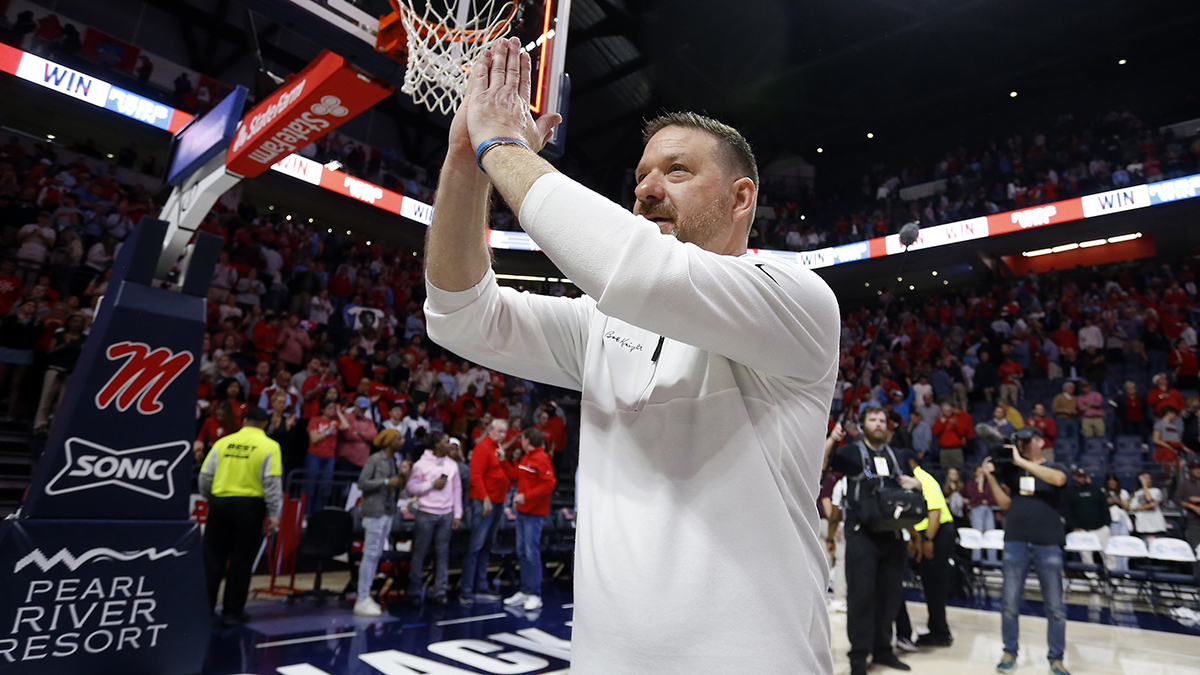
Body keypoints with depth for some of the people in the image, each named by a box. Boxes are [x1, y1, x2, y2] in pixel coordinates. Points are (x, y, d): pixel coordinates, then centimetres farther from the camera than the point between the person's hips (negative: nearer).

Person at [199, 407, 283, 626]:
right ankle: (232, 612, 14)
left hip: (219, 503, 3)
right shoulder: (269, 447, -4)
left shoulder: (223, 442, 5)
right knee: (241, 562, 6)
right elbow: (272, 481, -9)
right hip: (249, 505, -2)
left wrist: (210, 498, 23)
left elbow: (205, 475, 7)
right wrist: (274, 513, -6)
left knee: (213, 559, 13)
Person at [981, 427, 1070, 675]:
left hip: (1048, 544, -1)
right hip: (1015, 542, 2)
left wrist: (1021, 461, -20)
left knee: (1055, 607, 6)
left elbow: (1058, 479, -18)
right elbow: (1005, 503, 6)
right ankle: (1009, 652, 17)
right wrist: (990, 476, -4)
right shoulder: (1011, 469, 12)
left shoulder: (1054, 467, 7)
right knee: (1010, 603, 4)